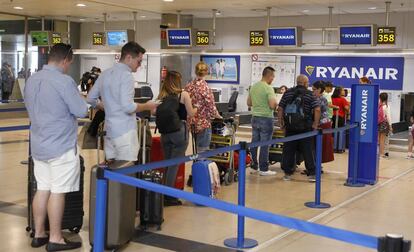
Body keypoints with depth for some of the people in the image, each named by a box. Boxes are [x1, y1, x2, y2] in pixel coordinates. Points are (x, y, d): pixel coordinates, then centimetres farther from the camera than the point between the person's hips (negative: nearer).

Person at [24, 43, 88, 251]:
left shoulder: (31, 80, 9)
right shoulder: (64, 81, -17)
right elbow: (81, 111, -15)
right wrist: (85, 105, 6)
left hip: (39, 145, 8)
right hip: (61, 146, -8)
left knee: (42, 189, 13)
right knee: (57, 192, -1)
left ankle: (38, 235, 20)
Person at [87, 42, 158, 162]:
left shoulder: (105, 74, 12)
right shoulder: (126, 75, -13)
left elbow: (91, 99, 18)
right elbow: (128, 106, -20)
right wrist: (147, 106, -6)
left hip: (109, 131, 8)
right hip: (125, 132, -8)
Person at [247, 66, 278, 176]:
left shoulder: (253, 87, 7)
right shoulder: (268, 89, -16)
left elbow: (249, 103, 14)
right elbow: (272, 105, -22)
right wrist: (276, 104, -1)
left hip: (255, 118, 7)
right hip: (266, 119, -7)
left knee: (254, 142, 12)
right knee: (264, 145, 0)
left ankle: (254, 167, 19)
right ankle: (263, 169, 5)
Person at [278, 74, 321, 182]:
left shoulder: (288, 93, 6)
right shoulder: (310, 94, -1)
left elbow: (280, 109, 2)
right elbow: (317, 109, -11)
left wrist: (281, 123, 9)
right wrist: (315, 124, -2)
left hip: (290, 127, 2)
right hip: (305, 127, -2)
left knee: (288, 150, 8)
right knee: (308, 150, 3)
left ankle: (287, 173, 11)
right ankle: (312, 174, 4)